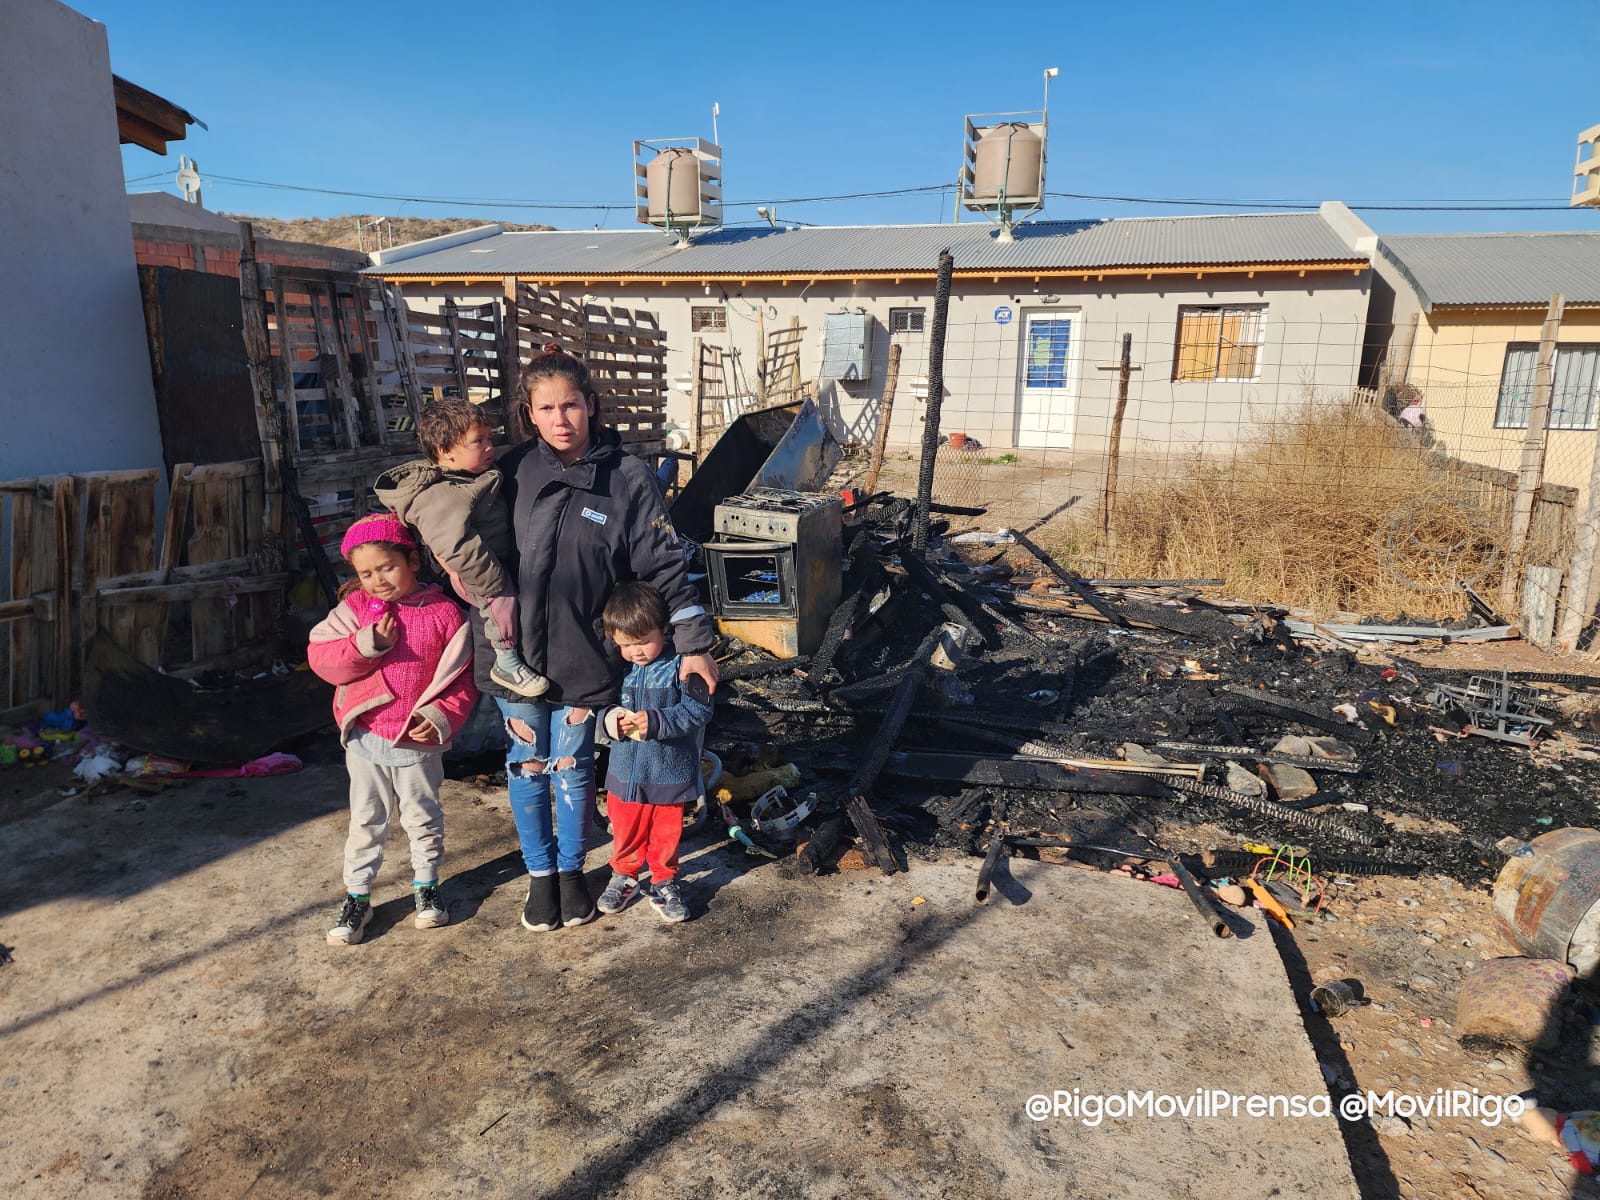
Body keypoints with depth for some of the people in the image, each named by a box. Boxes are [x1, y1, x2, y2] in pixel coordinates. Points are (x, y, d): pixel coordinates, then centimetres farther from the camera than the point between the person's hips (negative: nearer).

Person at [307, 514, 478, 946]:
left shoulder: (444, 612, -9)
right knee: (365, 822, 13)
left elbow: (463, 678, -6)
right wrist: (365, 644, -22)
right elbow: (320, 659, -8)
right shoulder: (355, 607, -3)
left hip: (419, 743, -1)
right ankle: (357, 896, 28)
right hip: (365, 739, 2)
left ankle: (426, 884, 35)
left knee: (423, 817, 16)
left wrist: (442, 718, -17)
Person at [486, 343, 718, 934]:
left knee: (573, 769, 13)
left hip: (584, 657, -1)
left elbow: (665, 566, -7)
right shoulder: (513, 471, -4)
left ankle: (571, 870, 36)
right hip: (515, 652, 2)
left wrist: (694, 644, -9)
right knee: (528, 766, 13)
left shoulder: (628, 478, -9)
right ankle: (540, 874, 34)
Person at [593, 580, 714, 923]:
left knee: (666, 834, 14)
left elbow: (698, 711, -19)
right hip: (625, 770, 3)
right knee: (625, 831, 20)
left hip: (670, 773, -3)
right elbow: (601, 701, 7)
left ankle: (664, 883, 34)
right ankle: (624, 876, 42)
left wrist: (656, 721, -30)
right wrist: (608, 718, -16)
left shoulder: (681, 664, -16)